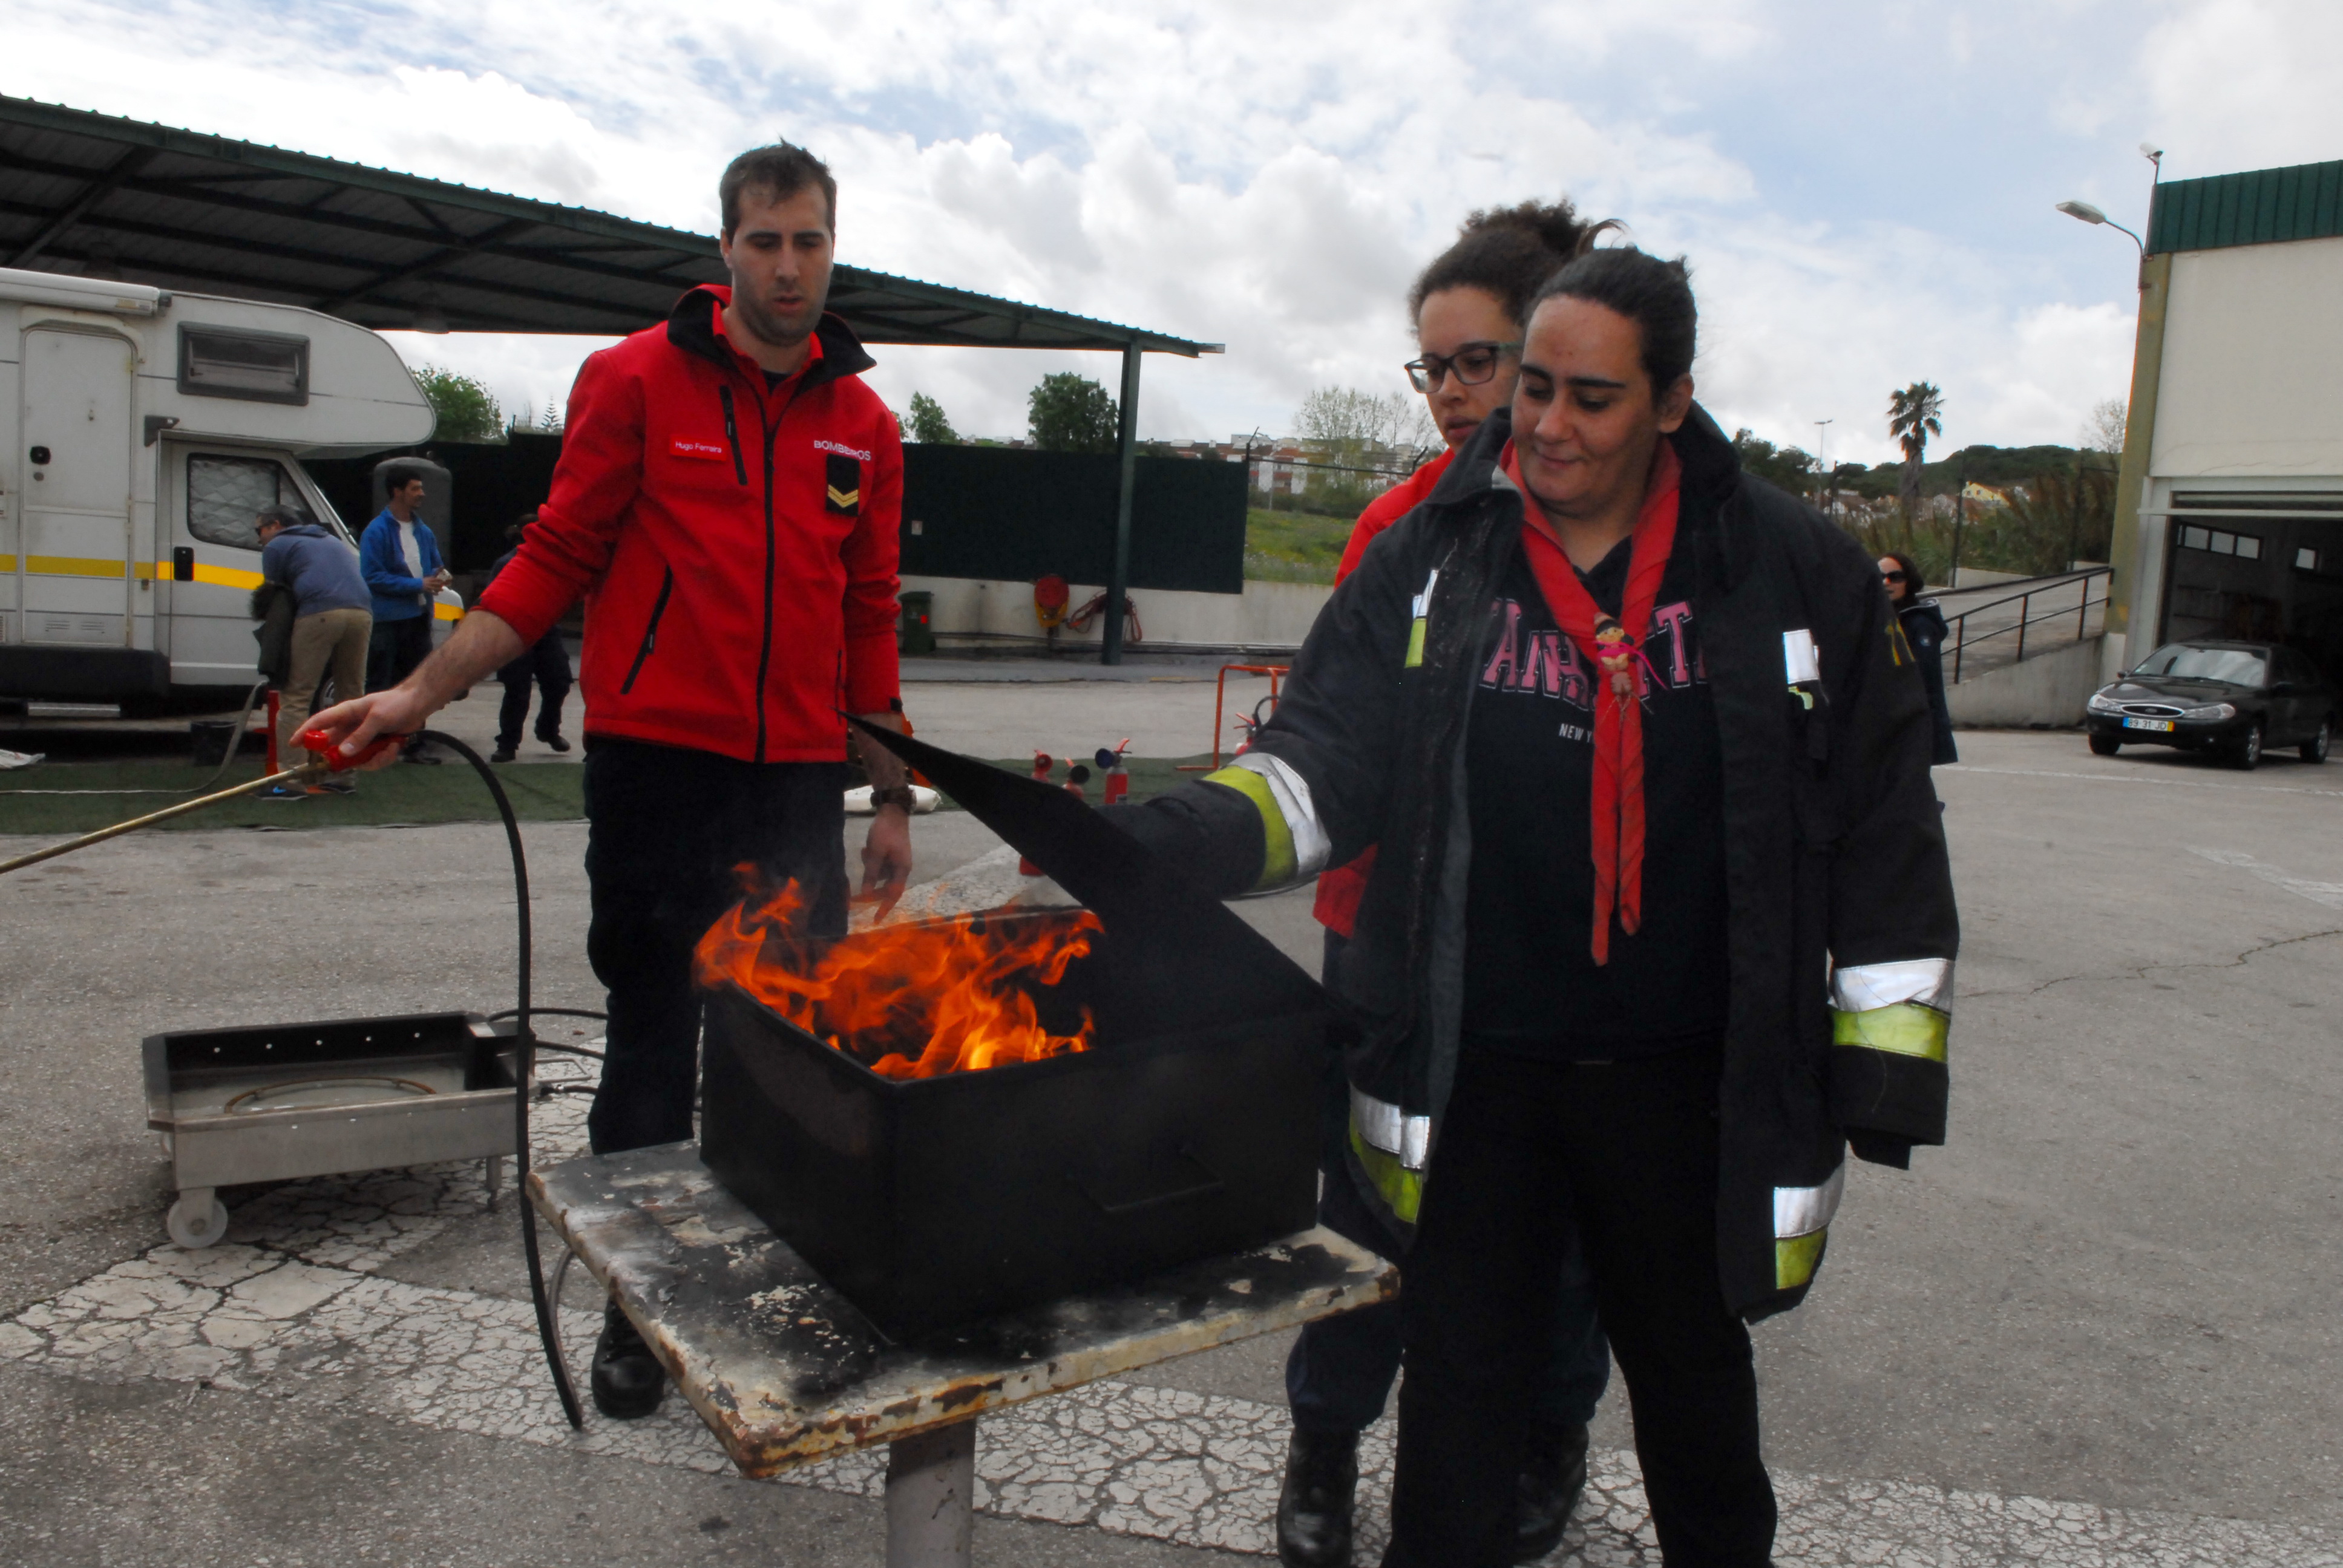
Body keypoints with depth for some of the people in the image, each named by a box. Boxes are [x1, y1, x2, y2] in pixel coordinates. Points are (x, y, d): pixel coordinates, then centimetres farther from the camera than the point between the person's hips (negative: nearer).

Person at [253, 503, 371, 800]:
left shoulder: (277, 546, 16)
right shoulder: (331, 541, 35)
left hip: (319, 614, -6)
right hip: (360, 614, 6)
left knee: (295, 698, -2)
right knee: (351, 696, 14)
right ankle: (344, 777, 18)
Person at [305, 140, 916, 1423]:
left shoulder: (862, 424, 9)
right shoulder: (635, 380, 0)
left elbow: (869, 621, 12)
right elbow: (556, 561, 2)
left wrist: (893, 797, 10)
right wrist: (420, 693, -7)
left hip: (800, 782, 3)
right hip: (659, 764, -2)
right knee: (653, 1041, 8)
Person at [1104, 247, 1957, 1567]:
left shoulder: (1800, 572, -4)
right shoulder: (1429, 560, -2)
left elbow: (1886, 829, 0)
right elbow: (1326, 759, -3)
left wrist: (1887, 1068, -2)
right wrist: (1179, 838, -22)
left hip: (1687, 1087, 0)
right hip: (1472, 1074, 0)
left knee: (1694, 1384, 23)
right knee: (1460, 1389, 14)